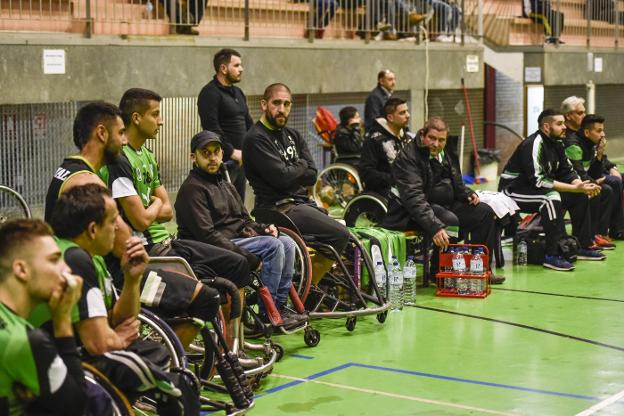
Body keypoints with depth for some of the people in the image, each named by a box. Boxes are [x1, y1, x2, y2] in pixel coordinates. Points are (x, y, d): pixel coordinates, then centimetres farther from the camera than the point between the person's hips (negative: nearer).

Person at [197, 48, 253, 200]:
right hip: (224, 160, -9)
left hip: (240, 159, 9)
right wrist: (231, 152, -19)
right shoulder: (210, 93, -9)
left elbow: (248, 123, 25)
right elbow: (211, 128, -19)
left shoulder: (238, 92, 19)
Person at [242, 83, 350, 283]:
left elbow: (312, 175, 7)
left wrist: (290, 172, -9)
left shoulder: (293, 136, 17)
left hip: (301, 202, 9)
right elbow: (281, 177, -18)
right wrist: (301, 165, 1)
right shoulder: (256, 138, -9)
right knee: (340, 235, -19)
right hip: (279, 208, -8)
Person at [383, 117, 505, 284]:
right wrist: (434, 227, -43)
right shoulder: (408, 157, -19)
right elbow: (413, 197, -31)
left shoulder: (447, 155, 9)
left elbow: (456, 184, 25)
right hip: (415, 212, -8)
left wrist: (467, 194, 0)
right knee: (450, 220, -34)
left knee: (485, 212, -1)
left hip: (446, 204, 9)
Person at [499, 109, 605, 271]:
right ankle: (552, 255, -31)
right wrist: (575, 188, -30)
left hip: (537, 189, 10)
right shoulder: (533, 145, -23)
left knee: (580, 196, 3)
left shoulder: (556, 144, 7)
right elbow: (538, 180, -30)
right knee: (551, 197, -35)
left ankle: (583, 247, 10)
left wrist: (581, 185, -16)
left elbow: (567, 171, 7)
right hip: (514, 191, -10)